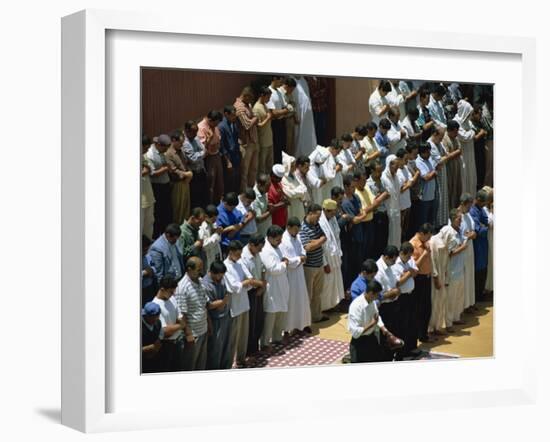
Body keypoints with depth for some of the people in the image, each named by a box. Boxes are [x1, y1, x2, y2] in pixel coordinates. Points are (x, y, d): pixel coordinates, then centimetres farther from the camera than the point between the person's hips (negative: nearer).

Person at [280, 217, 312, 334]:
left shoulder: (296, 237, 3)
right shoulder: (283, 241, -23)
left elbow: (303, 251, 10)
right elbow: (286, 261, -25)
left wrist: (302, 258, -12)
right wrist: (299, 259, -12)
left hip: (299, 273, 8)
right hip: (290, 275, -8)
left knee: (302, 298, 16)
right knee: (291, 300, 1)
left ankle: (302, 323, 29)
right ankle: (290, 326, 12)